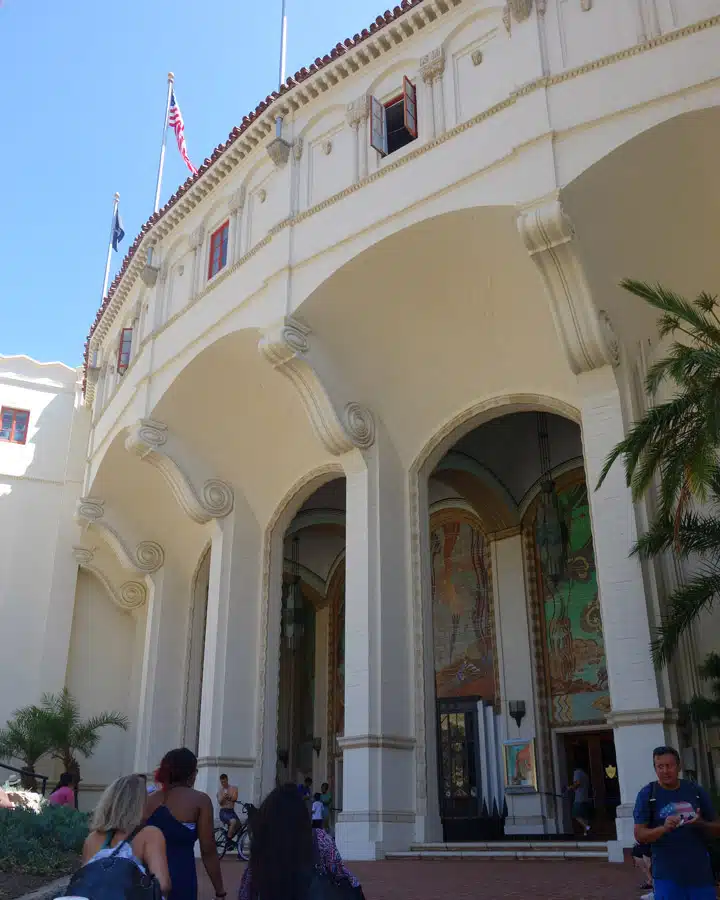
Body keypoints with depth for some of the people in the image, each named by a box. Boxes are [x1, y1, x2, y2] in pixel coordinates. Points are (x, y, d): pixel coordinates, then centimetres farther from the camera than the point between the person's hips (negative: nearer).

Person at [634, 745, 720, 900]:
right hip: (667, 876, -2)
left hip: (701, 874, 2)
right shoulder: (647, 794, -4)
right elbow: (639, 835, -7)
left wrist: (701, 824, -13)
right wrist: (663, 828, -26)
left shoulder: (697, 791, 3)